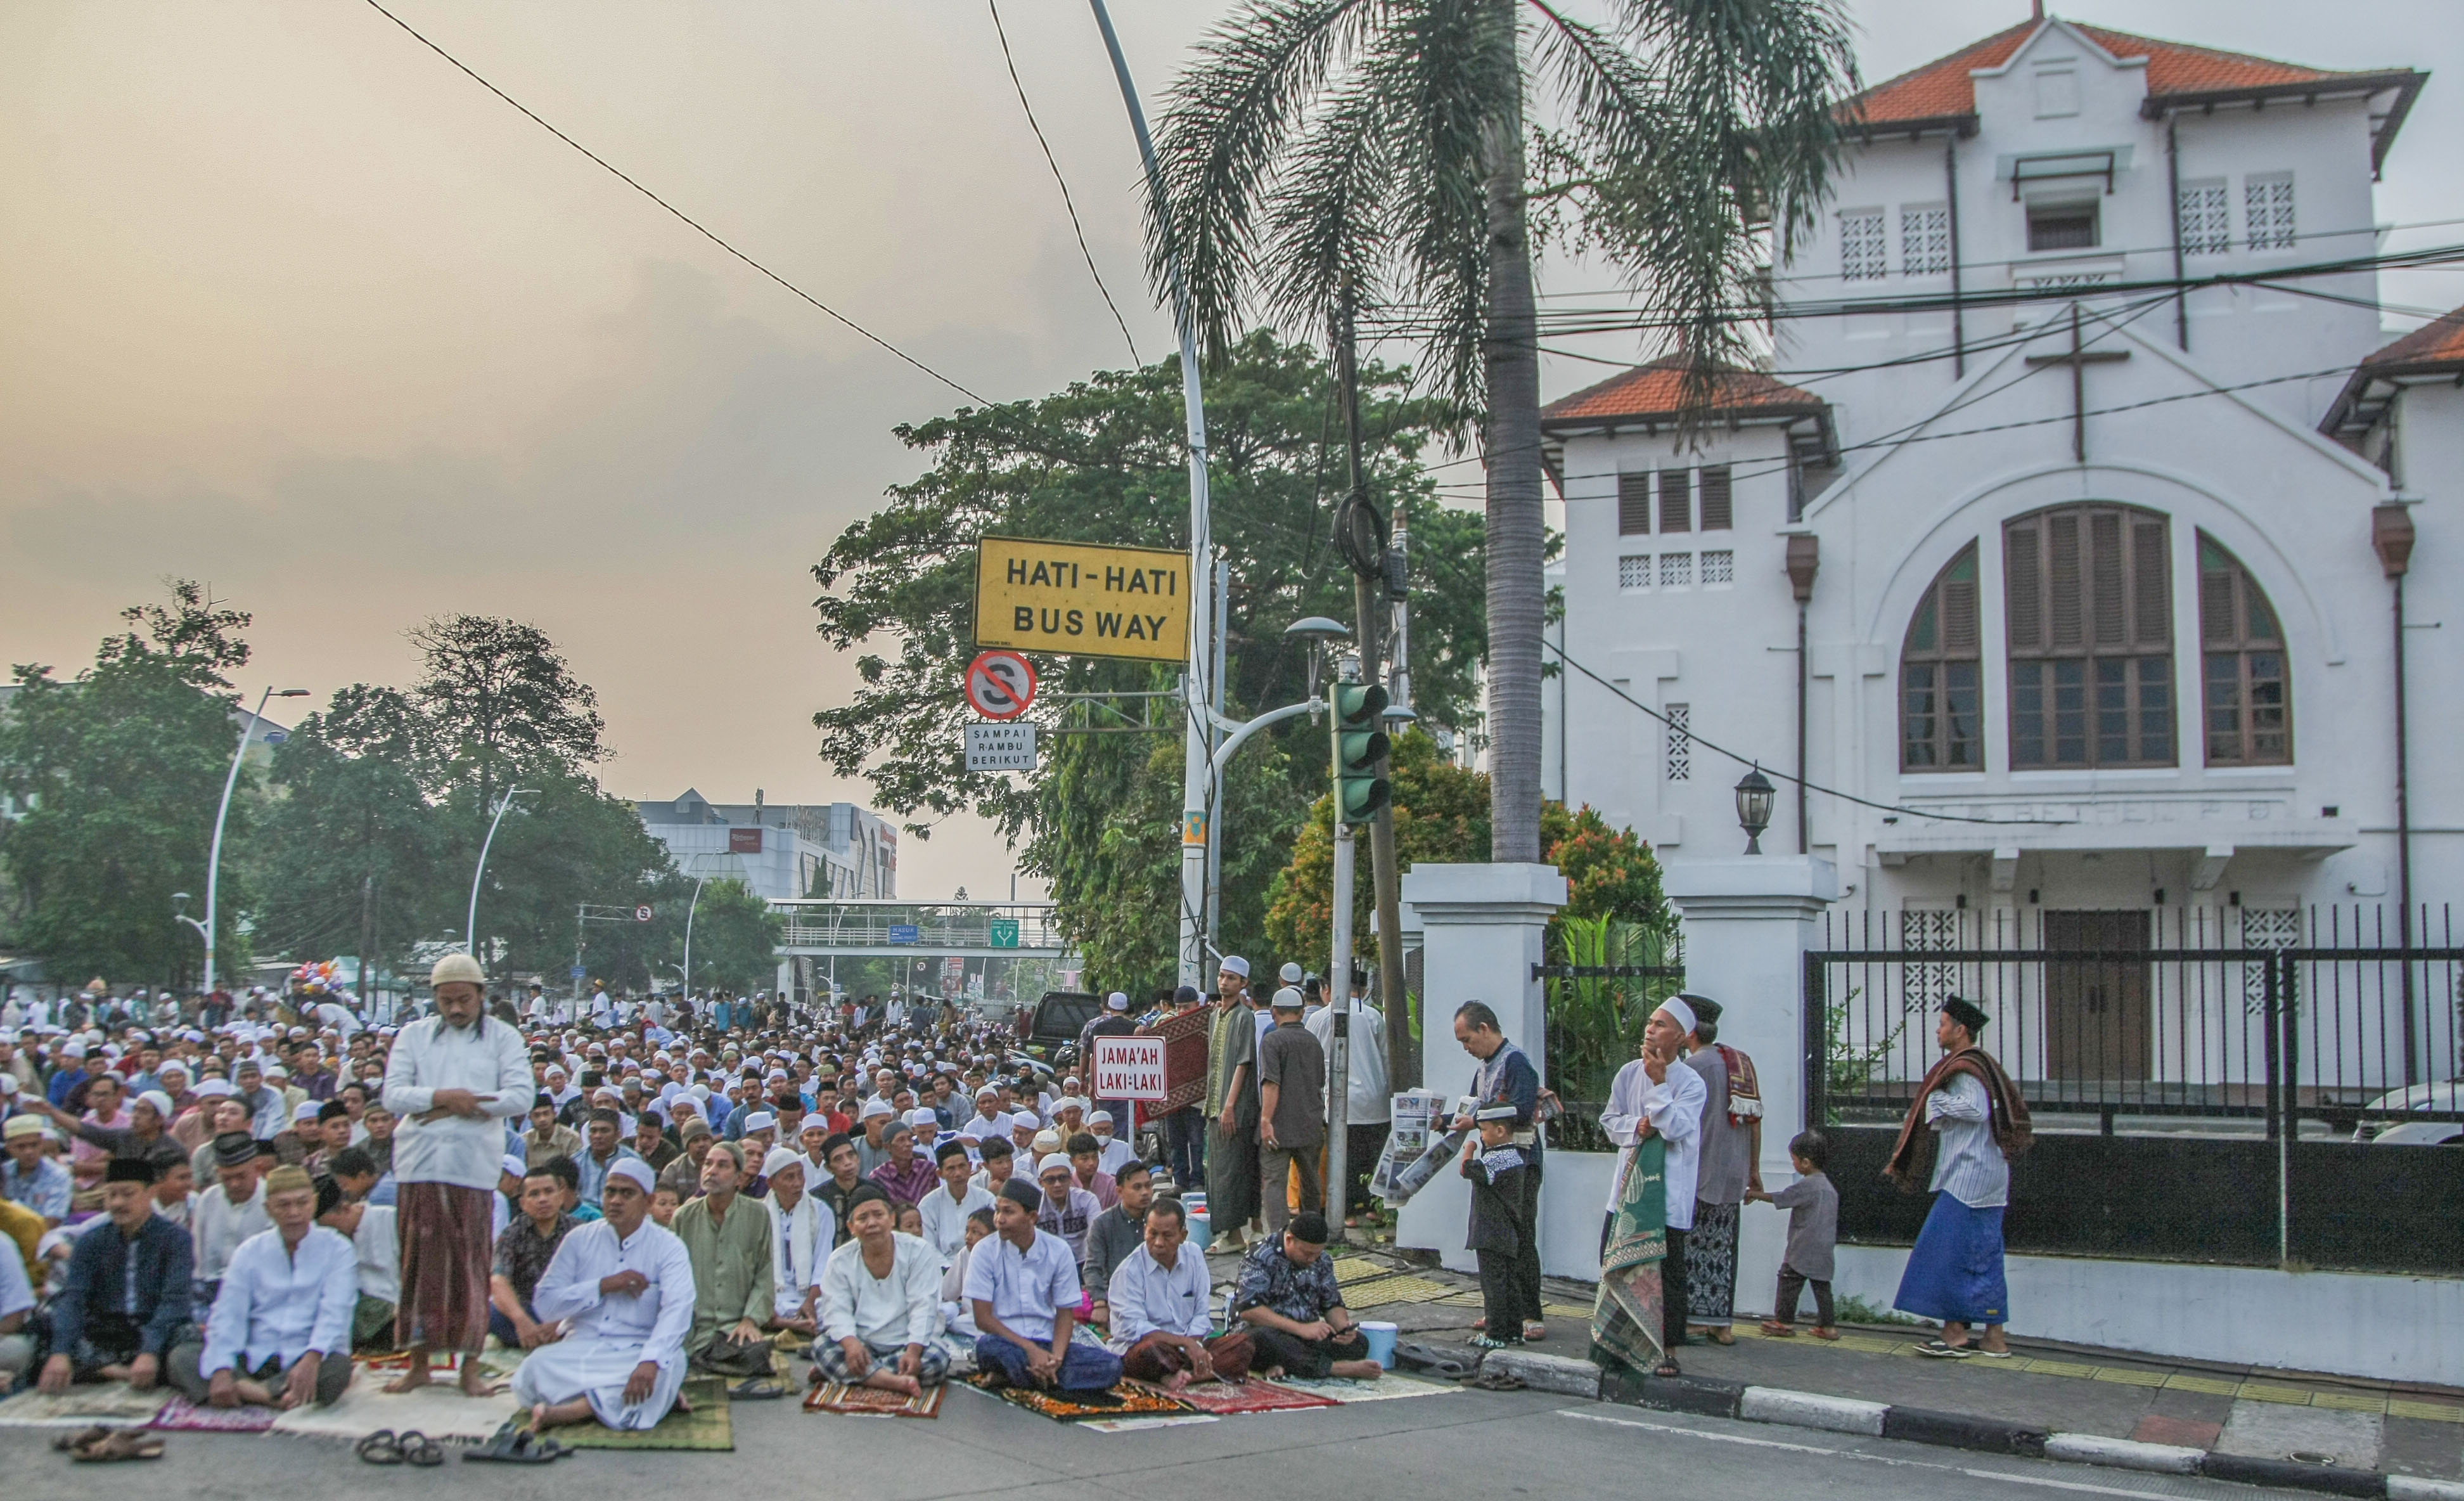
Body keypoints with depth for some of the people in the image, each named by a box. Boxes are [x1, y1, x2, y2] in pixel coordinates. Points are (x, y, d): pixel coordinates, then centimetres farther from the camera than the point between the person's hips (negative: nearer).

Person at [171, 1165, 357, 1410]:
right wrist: (221, 1372, -19)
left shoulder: (337, 1249, 2)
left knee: (338, 1367, -35)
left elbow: (334, 1314, -12)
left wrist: (311, 1360, -32)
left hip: (307, 1361, -3)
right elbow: (228, 1315, 0)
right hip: (254, 1360, 3)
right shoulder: (250, 1251, 10)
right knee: (182, 1355, -19)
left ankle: (244, 1391, -35)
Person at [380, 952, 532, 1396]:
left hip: (474, 1167, -2)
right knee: (420, 1261, 4)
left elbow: (521, 1096, -5)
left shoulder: (503, 1038, 8)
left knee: (471, 1262, -1)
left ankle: (471, 1365, 6)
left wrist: (458, 1106, -10)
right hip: (419, 1164, 2)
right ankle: (419, 1362, 13)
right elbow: (392, 1095, 1)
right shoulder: (414, 1035, 13)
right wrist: (443, 1097, -14)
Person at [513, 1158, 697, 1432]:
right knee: (536, 1366, -29)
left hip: (637, 1352, -2)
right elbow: (544, 1303, 0)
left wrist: (650, 1361, -36)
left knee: (669, 1366, -36)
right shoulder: (580, 1239, 9)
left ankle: (561, 1412, -29)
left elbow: (677, 1310, -18)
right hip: (581, 1348, 2)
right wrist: (604, 1286, -12)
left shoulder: (668, 1248, -1)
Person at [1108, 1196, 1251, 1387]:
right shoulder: (1129, 1271, -9)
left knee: (1244, 1342, -17)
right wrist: (1185, 1342, -24)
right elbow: (1134, 1328, -17)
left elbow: (1202, 1314, 7)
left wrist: (1193, 1346, -14)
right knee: (1148, 1352, -41)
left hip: (1190, 1344, 5)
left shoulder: (1194, 1258, 7)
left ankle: (1180, 1375, -30)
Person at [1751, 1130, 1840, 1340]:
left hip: (1803, 1249, -8)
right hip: (1824, 1250, 8)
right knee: (1822, 1285, 9)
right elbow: (1832, 1219, 19)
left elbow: (1781, 1198, -9)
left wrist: (1755, 1194, 2)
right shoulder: (1829, 1186, 13)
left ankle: (1784, 1321, 3)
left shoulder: (1806, 1185, -13)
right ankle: (1827, 1326, 9)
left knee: (1789, 1282, 0)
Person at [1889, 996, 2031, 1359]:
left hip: (1967, 1178, -10)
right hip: (1984, 1176, 10)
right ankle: (1995, 1338, 11)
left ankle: (1955, 1335, -7)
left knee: (1947, 1251, -8)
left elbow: (1976, 1109, -26)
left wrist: (1937, 1101, -15)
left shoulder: (1965, 1068, -13)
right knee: (1983, 1255, 10)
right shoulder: (1979, 1064, 18)